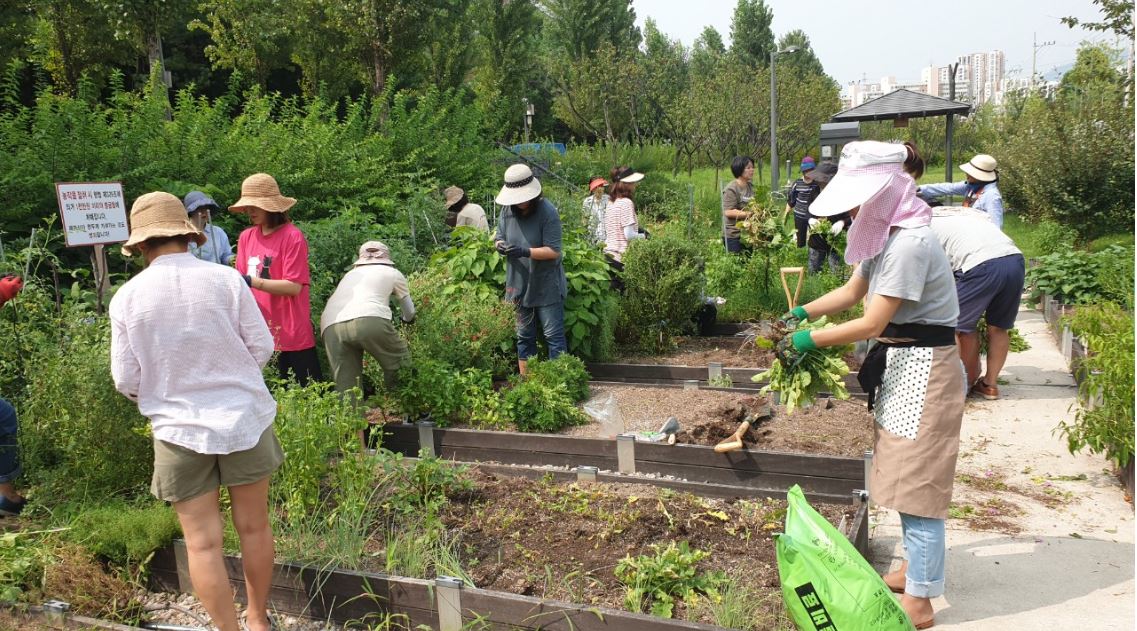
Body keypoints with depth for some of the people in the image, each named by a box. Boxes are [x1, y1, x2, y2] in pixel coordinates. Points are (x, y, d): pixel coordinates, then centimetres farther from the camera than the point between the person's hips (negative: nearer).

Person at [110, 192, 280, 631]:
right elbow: (262, 347, -5)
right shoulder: (226, 278, -9)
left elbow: (126, 380, -2)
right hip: (244, 418, 1)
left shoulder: (127, 297, -7)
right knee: (254, 528, 16)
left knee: (203, 542, 9)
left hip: (179, 430, -1)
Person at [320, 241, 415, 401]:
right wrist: (407, 319, 62)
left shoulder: (350, 274, 37)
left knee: (347, 388, 7)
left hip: (331, 327, 4)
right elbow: (409, 312, 39)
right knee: (400, 362, 17)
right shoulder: (393, 273, 27)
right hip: (368, 320, -4)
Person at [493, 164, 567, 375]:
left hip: (546, 287, -6)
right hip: (519, 285, 6)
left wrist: (525, 251, -32)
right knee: (524, 336, 16)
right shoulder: (507, 211, 0)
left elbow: (553, 251, -19)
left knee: (554, 336, 0)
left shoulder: (547, 212, -17)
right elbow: (499, 237, 10)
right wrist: (500, 245, -15)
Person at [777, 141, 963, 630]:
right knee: (906, 476, 18)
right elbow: (852, 291, 17)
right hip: (900, 363, 10)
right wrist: (801, 313, 6)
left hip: (923, 369, -10)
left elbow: (871, 324, -23)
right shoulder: (887, 235, 6)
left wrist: (807, 341, -16)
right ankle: (917, 568, 35)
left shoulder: (909, 243, -25)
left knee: (917, 481, -1)